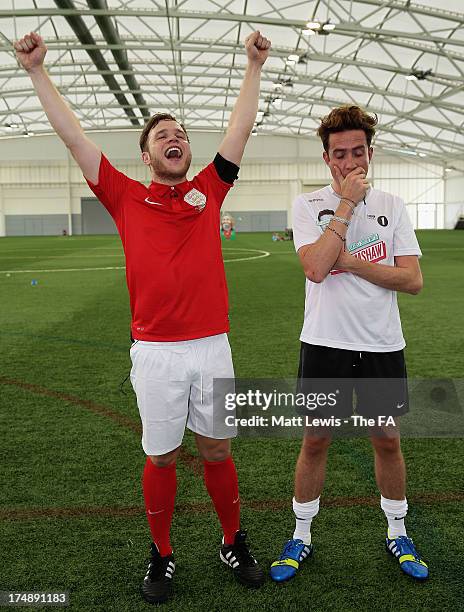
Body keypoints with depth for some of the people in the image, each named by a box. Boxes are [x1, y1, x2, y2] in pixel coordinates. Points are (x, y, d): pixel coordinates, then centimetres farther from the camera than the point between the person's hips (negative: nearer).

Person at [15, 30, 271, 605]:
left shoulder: (208, 190, 8)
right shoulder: (127, 197, 3)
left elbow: (240, 128, 12)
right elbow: (72, 135, 4)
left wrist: (254, 66, 14)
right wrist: (37, 71, 5)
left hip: (212, 347, 2)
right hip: (155, 352, -1)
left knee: (216, 450, 14)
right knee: (160, 457, 10)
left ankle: (234, 544, 33)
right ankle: (161, 555, 31)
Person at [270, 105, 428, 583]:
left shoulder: (391, 206, 3)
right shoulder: (308, 206, -2)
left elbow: (412, 280, -6)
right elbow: (316, 267, -21)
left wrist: (348, 261, -13)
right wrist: (346, 204, -15)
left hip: (382, 346, 2)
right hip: (325, 344, -1)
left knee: (387, 439, 13)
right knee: (316, 440, 8)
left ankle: (397, 534, 34)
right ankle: (301, 536, 27)